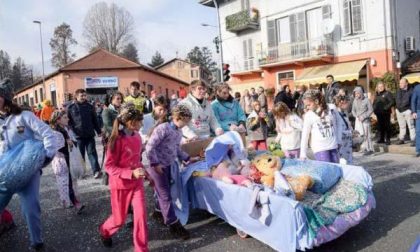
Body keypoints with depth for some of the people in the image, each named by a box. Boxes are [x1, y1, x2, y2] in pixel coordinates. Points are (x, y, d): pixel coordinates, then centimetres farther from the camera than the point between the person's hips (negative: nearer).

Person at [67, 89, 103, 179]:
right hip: (78, 135, 0)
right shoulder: (71, 108, 1)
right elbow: (68, 121, 4)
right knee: (80, 154, 9)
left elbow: (95, 120, 11)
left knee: (92, 152, -1)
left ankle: (96, 171, -5)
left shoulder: (90, 107, 6)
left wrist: (99, 131, 10)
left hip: (90, 135, 1)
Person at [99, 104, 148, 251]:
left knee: (141, 215, -4)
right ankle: (105, 231, 47)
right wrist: (131, 173, -28)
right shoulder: (117, 140, -21)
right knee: (119, 219, 13)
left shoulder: (137, 137, -1)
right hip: (121, 185, -4)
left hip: (137, 183, 5)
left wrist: (142, 171, 4)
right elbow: (109, 166, -18)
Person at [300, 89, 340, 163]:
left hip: (333, 147, 3)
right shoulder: (309, 115, -7)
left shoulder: (331, 110, 1)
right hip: (320, 149, -3)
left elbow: (336, 126, 13)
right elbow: (305, 136, -6)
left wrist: (338, 141, 13)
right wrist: (303, 154, -8)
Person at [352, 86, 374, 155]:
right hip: (358, 120, 4)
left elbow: (371, 110, -7)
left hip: (365, 120, -4)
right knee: (360, 135, 0)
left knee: (366, 135, -3)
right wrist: (356, 116, -5)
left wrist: (364, 117, -14)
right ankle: (364, 148, 10)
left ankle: (370, 149, 6)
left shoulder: (366, 100, -8)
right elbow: (353, 110, 12)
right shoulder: (355, 101, 5)